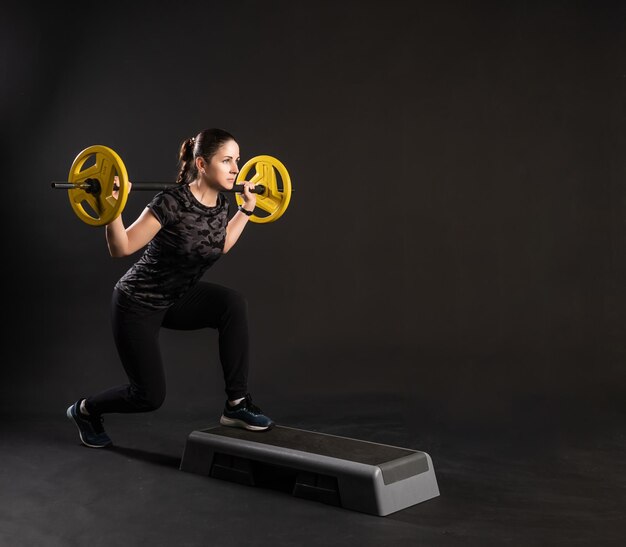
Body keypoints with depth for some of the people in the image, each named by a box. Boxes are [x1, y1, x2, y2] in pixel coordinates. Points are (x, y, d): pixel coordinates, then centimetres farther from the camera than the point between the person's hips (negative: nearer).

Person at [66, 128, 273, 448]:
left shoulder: (220, 204, -6)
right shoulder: (173, 202, -28)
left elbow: (220, 245, 15)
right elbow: (120, 248, -24)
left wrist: (247, 208, 13)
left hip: (177, 298, 6)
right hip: (138, 304, -6)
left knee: (234, 304, -22)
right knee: (150, 396, -2)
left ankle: (236, 404, -11)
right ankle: (85, 410, 30)